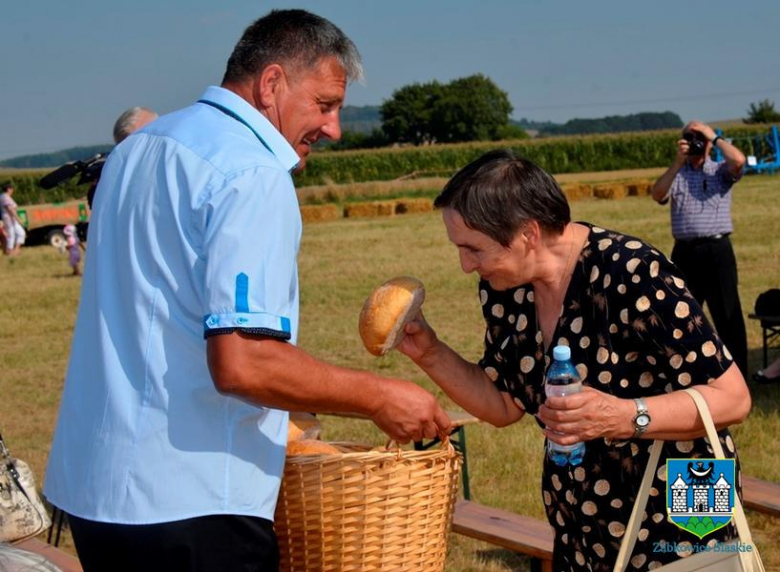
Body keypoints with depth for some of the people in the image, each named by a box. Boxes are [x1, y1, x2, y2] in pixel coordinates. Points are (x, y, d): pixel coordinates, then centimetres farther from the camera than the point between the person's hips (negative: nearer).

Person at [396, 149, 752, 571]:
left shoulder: (631, 275, -25)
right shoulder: (504, 287, -5)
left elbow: (732, 398, -22)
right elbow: (505, 404, 7)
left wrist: (624, 416, -35)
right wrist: (430, 353, -8)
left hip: (674, 524, -6)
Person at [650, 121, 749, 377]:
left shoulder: (720, 171, 6)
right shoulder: (676, 175, 12)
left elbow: (738, 160, -17)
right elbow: (657, 195, -7)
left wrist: (714, 136, -5)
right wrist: (678, 162, -11)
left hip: (717, 250, -3)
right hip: (684, 252, 3)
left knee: (728, 316, -2)